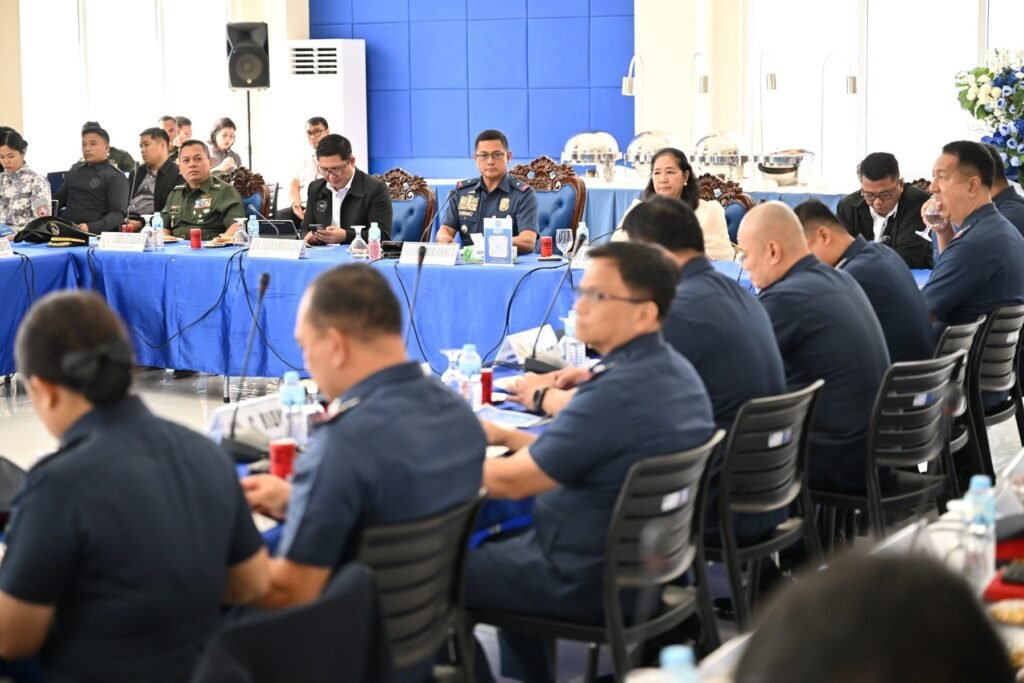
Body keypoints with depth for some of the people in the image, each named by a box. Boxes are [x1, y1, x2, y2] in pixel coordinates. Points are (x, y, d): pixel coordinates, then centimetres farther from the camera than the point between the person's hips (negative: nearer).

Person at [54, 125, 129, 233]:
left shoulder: (116, 177, 1)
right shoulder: (75, 170, 22)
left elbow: (118, 213, -10)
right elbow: (59, 199, 33)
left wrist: (91, 227, -26)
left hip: (96, 233, -5)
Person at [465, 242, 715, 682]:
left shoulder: (619, 391, -28)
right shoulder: (675, 370, 2)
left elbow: (511, 481, -19)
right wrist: (505, 436, 11)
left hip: (585, 582, -9)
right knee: (502, 546, 30)